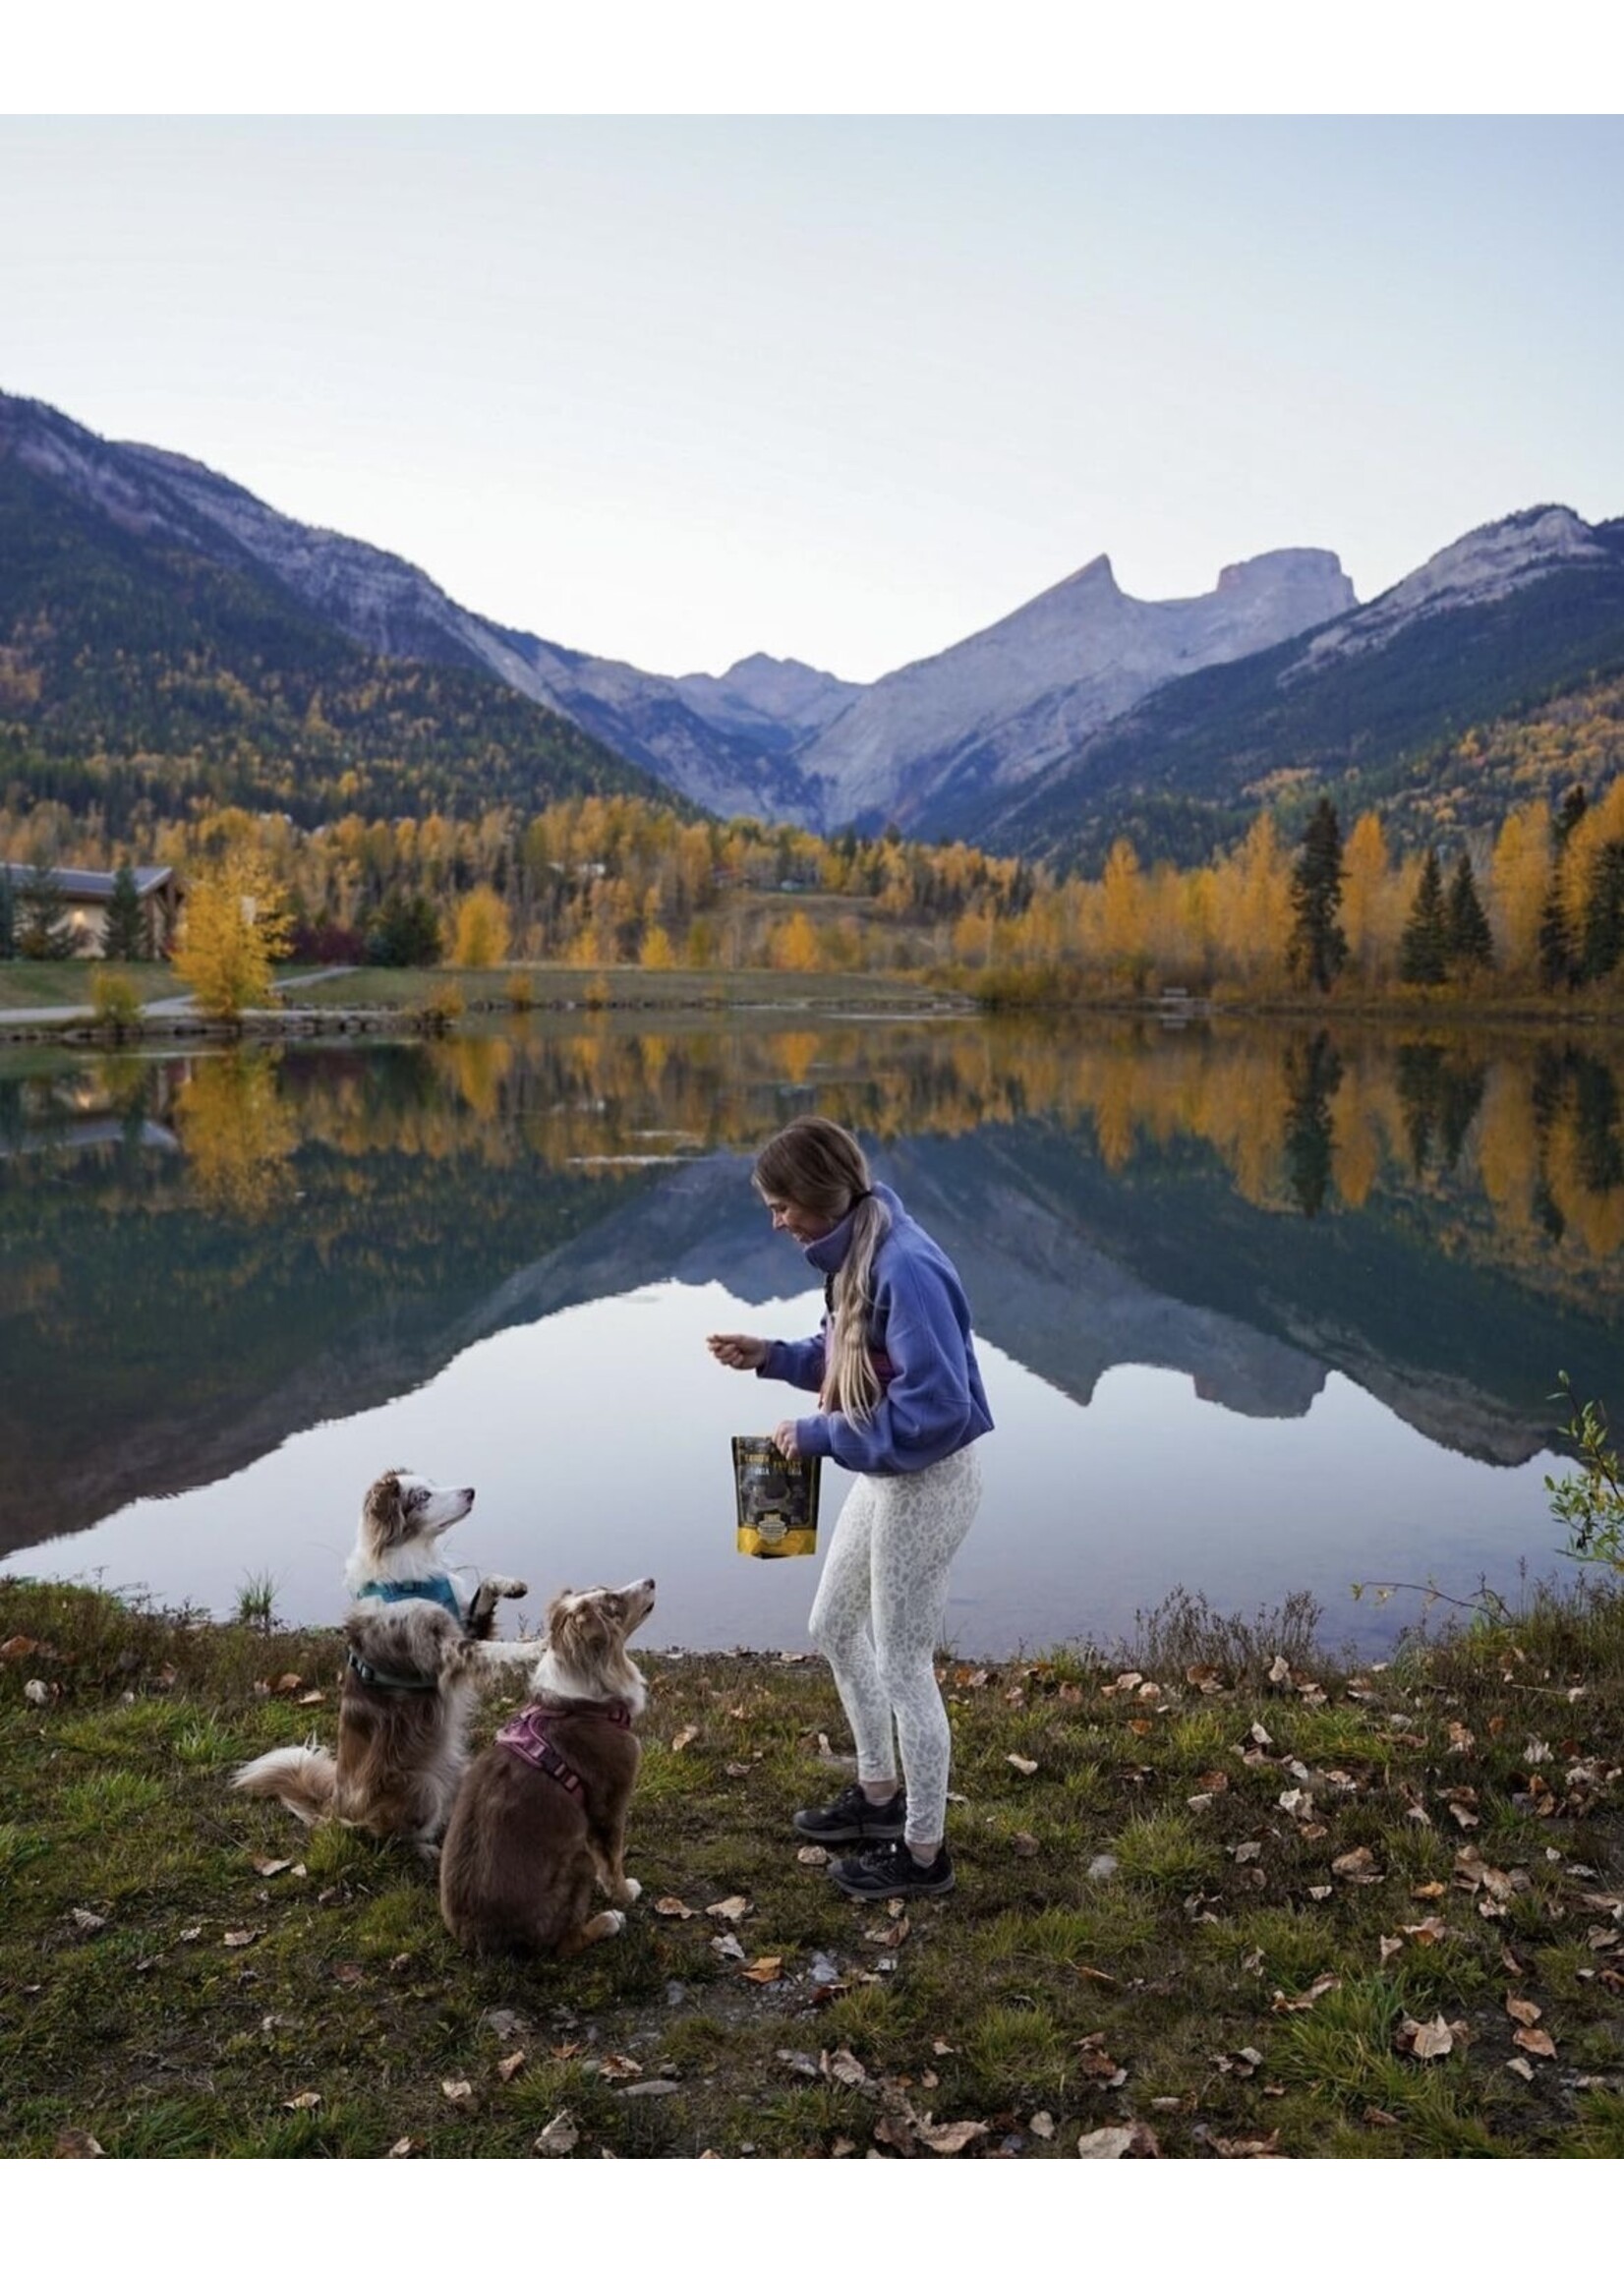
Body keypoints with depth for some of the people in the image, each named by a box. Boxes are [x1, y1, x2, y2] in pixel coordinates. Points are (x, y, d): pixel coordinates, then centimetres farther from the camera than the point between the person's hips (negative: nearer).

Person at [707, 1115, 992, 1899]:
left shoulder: (905, 1268, -29)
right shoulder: (855, 1249, 1)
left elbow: (935, 1405, -30)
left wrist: (820, 1434, -23)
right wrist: (774, 1357, 0)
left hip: (928, 1483, -10)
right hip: (885, 1475, 10)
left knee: (903, 1664, 4)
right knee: (835, 1627, 23)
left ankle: (923, 1851, 24)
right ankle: (879, 1793, 42)